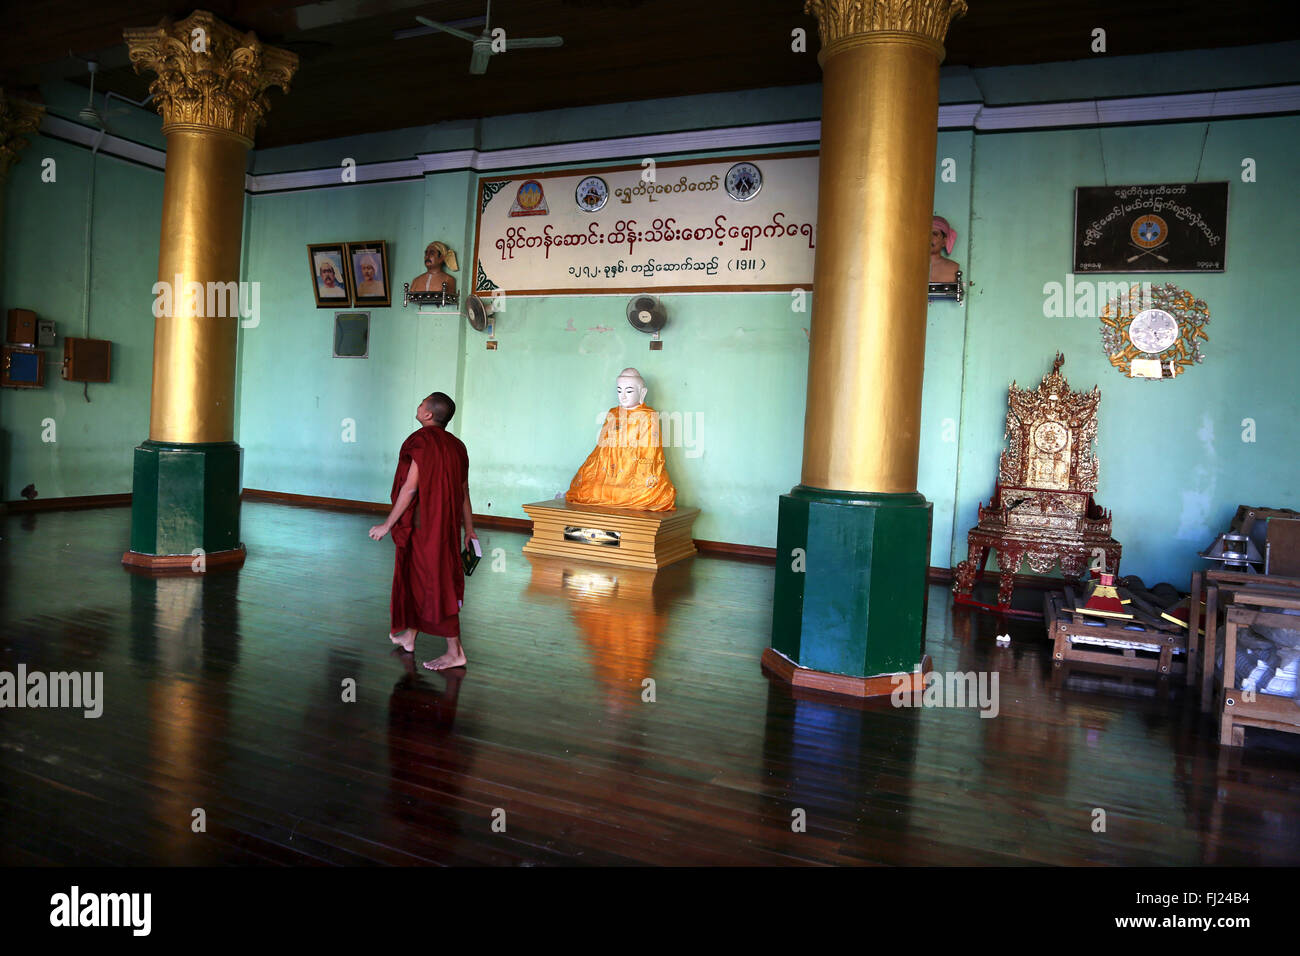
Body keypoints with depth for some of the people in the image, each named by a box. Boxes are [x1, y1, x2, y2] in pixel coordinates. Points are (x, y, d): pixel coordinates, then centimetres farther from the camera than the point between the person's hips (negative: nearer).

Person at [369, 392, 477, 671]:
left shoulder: (423, 441, -16)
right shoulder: (456, 446, 7)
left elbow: (410, 488, -18)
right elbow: (464, 492, 10)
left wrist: (387, 525, -12)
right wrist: (469, 529, 16)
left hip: (424, 525, -8)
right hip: (447, 523, 8)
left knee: (436, 584, -1)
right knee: (417, 578, 21)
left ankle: (455, 652, 4)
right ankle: (409, 637, 36)